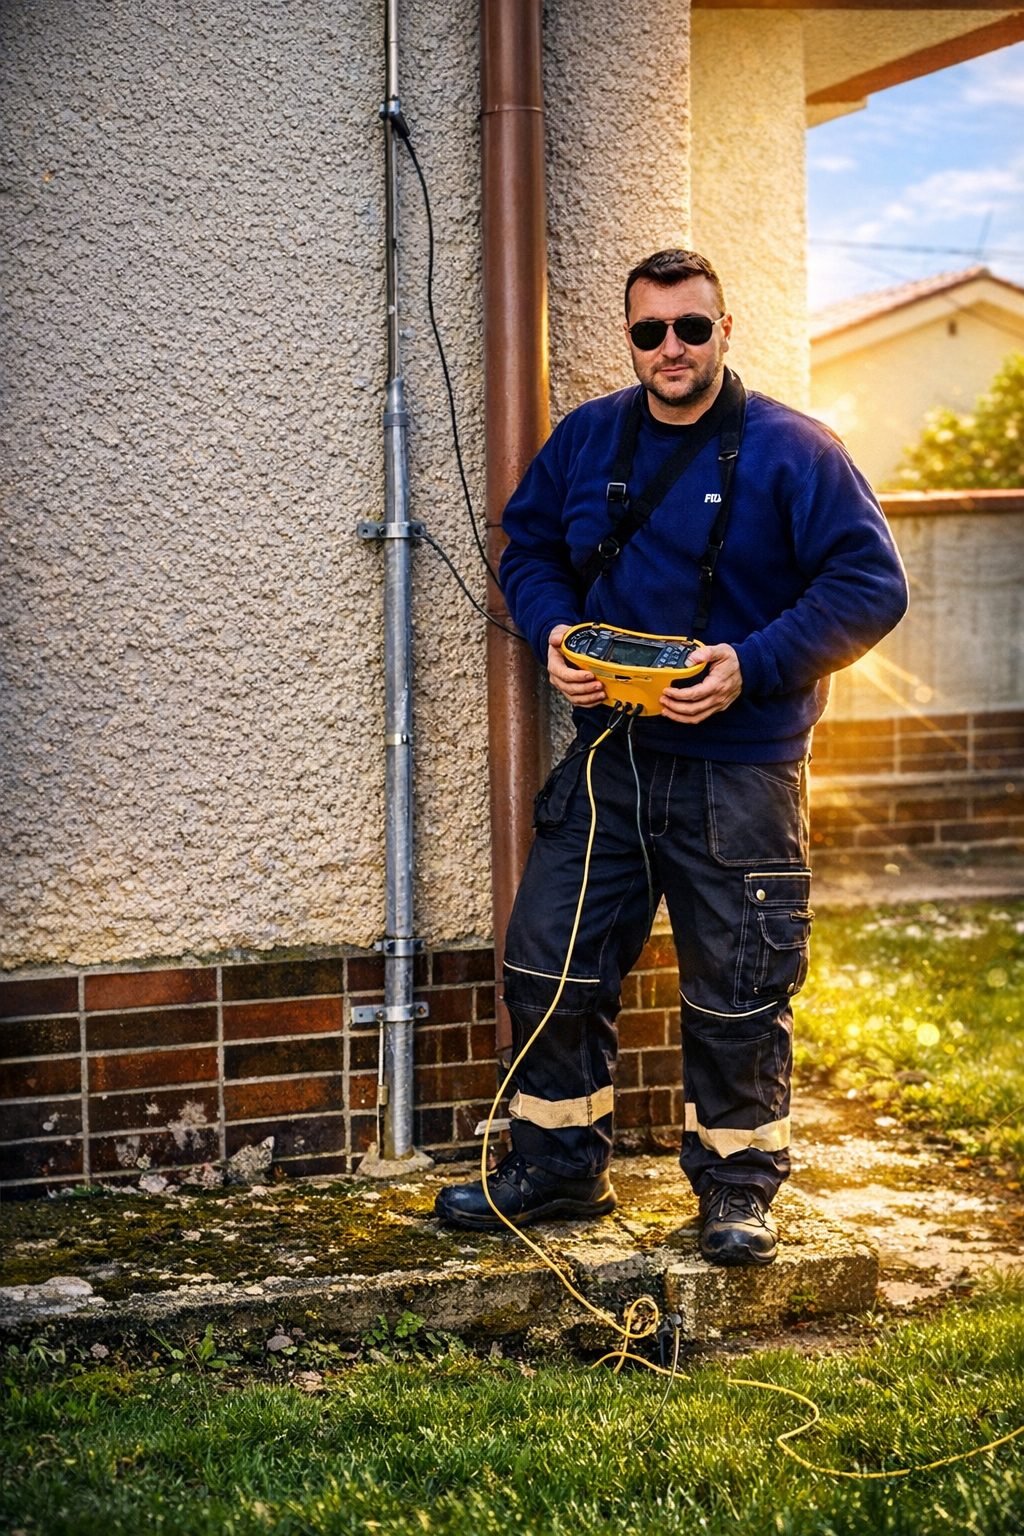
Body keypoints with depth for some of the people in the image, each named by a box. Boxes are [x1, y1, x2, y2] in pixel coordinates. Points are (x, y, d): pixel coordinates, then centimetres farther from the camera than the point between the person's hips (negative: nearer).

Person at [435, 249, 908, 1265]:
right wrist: (553, 633, -3)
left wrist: (752, 666, -19)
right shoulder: (586, 440, 8)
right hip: (608, 759, 4)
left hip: (740, 770, -4)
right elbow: (528, 550, 19)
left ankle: (737, 1187, 20)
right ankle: (559, 1166, 24)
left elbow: (871, 584, -10)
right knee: (549, 964, 7)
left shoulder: (790, 450, -7)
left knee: (735, 991, 3)